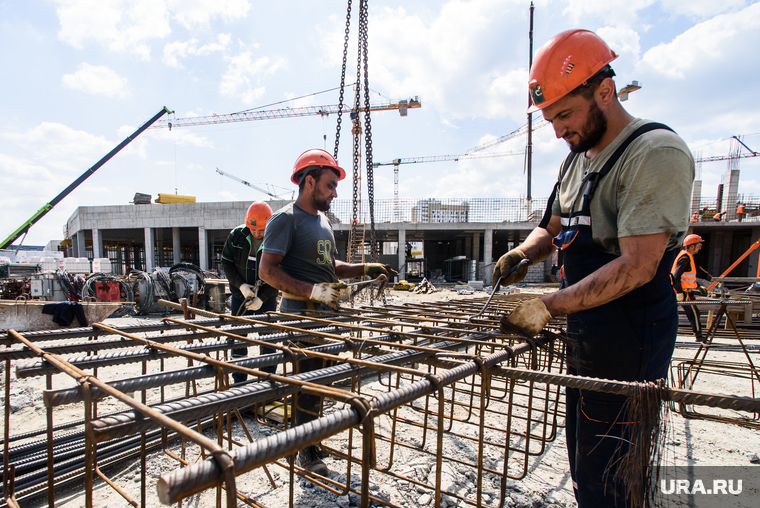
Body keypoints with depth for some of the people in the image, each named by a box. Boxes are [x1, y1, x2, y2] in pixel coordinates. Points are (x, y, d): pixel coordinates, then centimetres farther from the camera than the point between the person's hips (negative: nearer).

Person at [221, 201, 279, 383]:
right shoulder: (236, 235, -6)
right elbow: (226, 263, 0)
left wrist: (261, 298, -20)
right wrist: (241, 285, -14)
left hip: (267, 298, -3)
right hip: (240, 295, 3)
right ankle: (239, 380, 24)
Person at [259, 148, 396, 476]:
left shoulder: (322, 221, 17)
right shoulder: (286, 219, -10)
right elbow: (268, 270, -17)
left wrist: (365, 269, 9)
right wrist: (311, 290, -26)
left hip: (326, 314, 8)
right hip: (300, 315, -8)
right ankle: (307, 454, 16)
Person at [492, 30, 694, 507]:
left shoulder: (657, 153, -16)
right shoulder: (577, 159, 12)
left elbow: (637, 267, -23)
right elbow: (552, 229, 20)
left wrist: (551, 306, -23)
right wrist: (523, 254, -1)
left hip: (629, 342, -8)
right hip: (586, 335, 9)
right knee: (583, 465, 21)